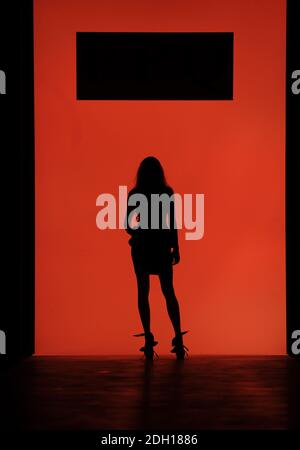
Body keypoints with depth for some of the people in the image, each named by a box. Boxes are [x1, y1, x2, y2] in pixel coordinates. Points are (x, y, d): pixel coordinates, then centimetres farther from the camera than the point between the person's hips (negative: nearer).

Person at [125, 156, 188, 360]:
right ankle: (178, 337, 1)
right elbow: (172, 222, -4)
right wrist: (176, 248, 3)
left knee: (143, 292, 6)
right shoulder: (167, 192, -2)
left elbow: (129, 225, -1)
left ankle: (148, 337, -1)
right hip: (162, 246, 0)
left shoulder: (134, 194, -2)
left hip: (141, 247, 0)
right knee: (169, 292, 9)